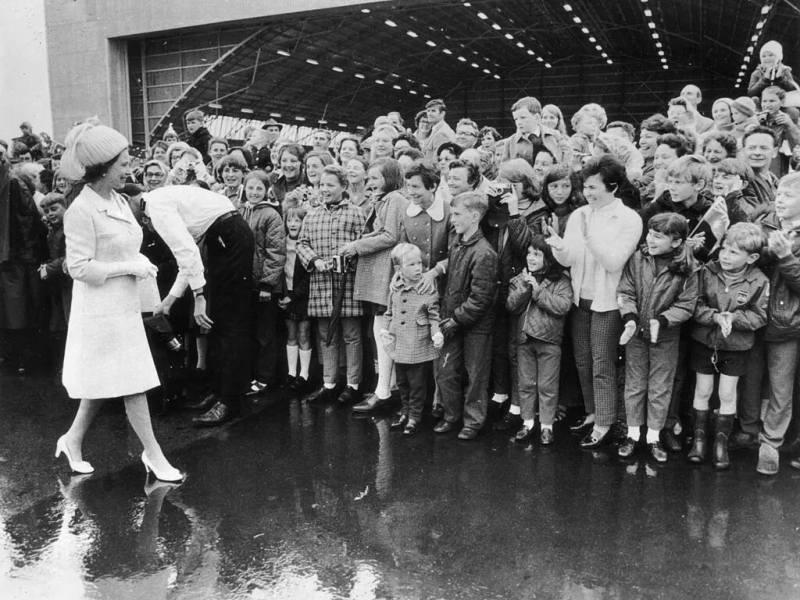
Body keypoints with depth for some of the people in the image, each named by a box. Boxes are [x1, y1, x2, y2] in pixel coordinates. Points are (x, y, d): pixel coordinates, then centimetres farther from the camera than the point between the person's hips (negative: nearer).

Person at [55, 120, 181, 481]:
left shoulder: (117, 201, 7)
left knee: (104, 382, 17)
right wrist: (128, 267, -17)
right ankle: (152, 453, 11)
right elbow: (79, 267, -19)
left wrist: (140, 263, -1)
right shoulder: (81, 211, -17)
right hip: (101, 310, -8)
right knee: (133, 383, -1)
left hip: (123, 305, 8)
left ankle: (72, 439, 34)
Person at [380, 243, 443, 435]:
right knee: (402, 384, 19)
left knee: (417, 385, 6)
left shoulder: (428, 290, -11)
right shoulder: (395, 290, 3)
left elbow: (434, 317, -8)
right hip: (399, 347, 5)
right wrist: (384, 329, 4)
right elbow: (389, 313, 17)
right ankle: (405, 411, 37)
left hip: (420, 349, -5)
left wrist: (437, 334, -23)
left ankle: (415, 417, 22)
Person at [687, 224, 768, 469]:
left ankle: (721, 443, 24)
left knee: (727, 394, 8)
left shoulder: (759, 281, -12)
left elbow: (759, 317, -10)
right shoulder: (707, 272, -11)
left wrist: (733, 317, -24)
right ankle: (699, 438, 25)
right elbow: (695, 305, -11)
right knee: (703, 391, 10)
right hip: (704, 341, 1)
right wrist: (716, 317, -26)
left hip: (736, 346, 0)